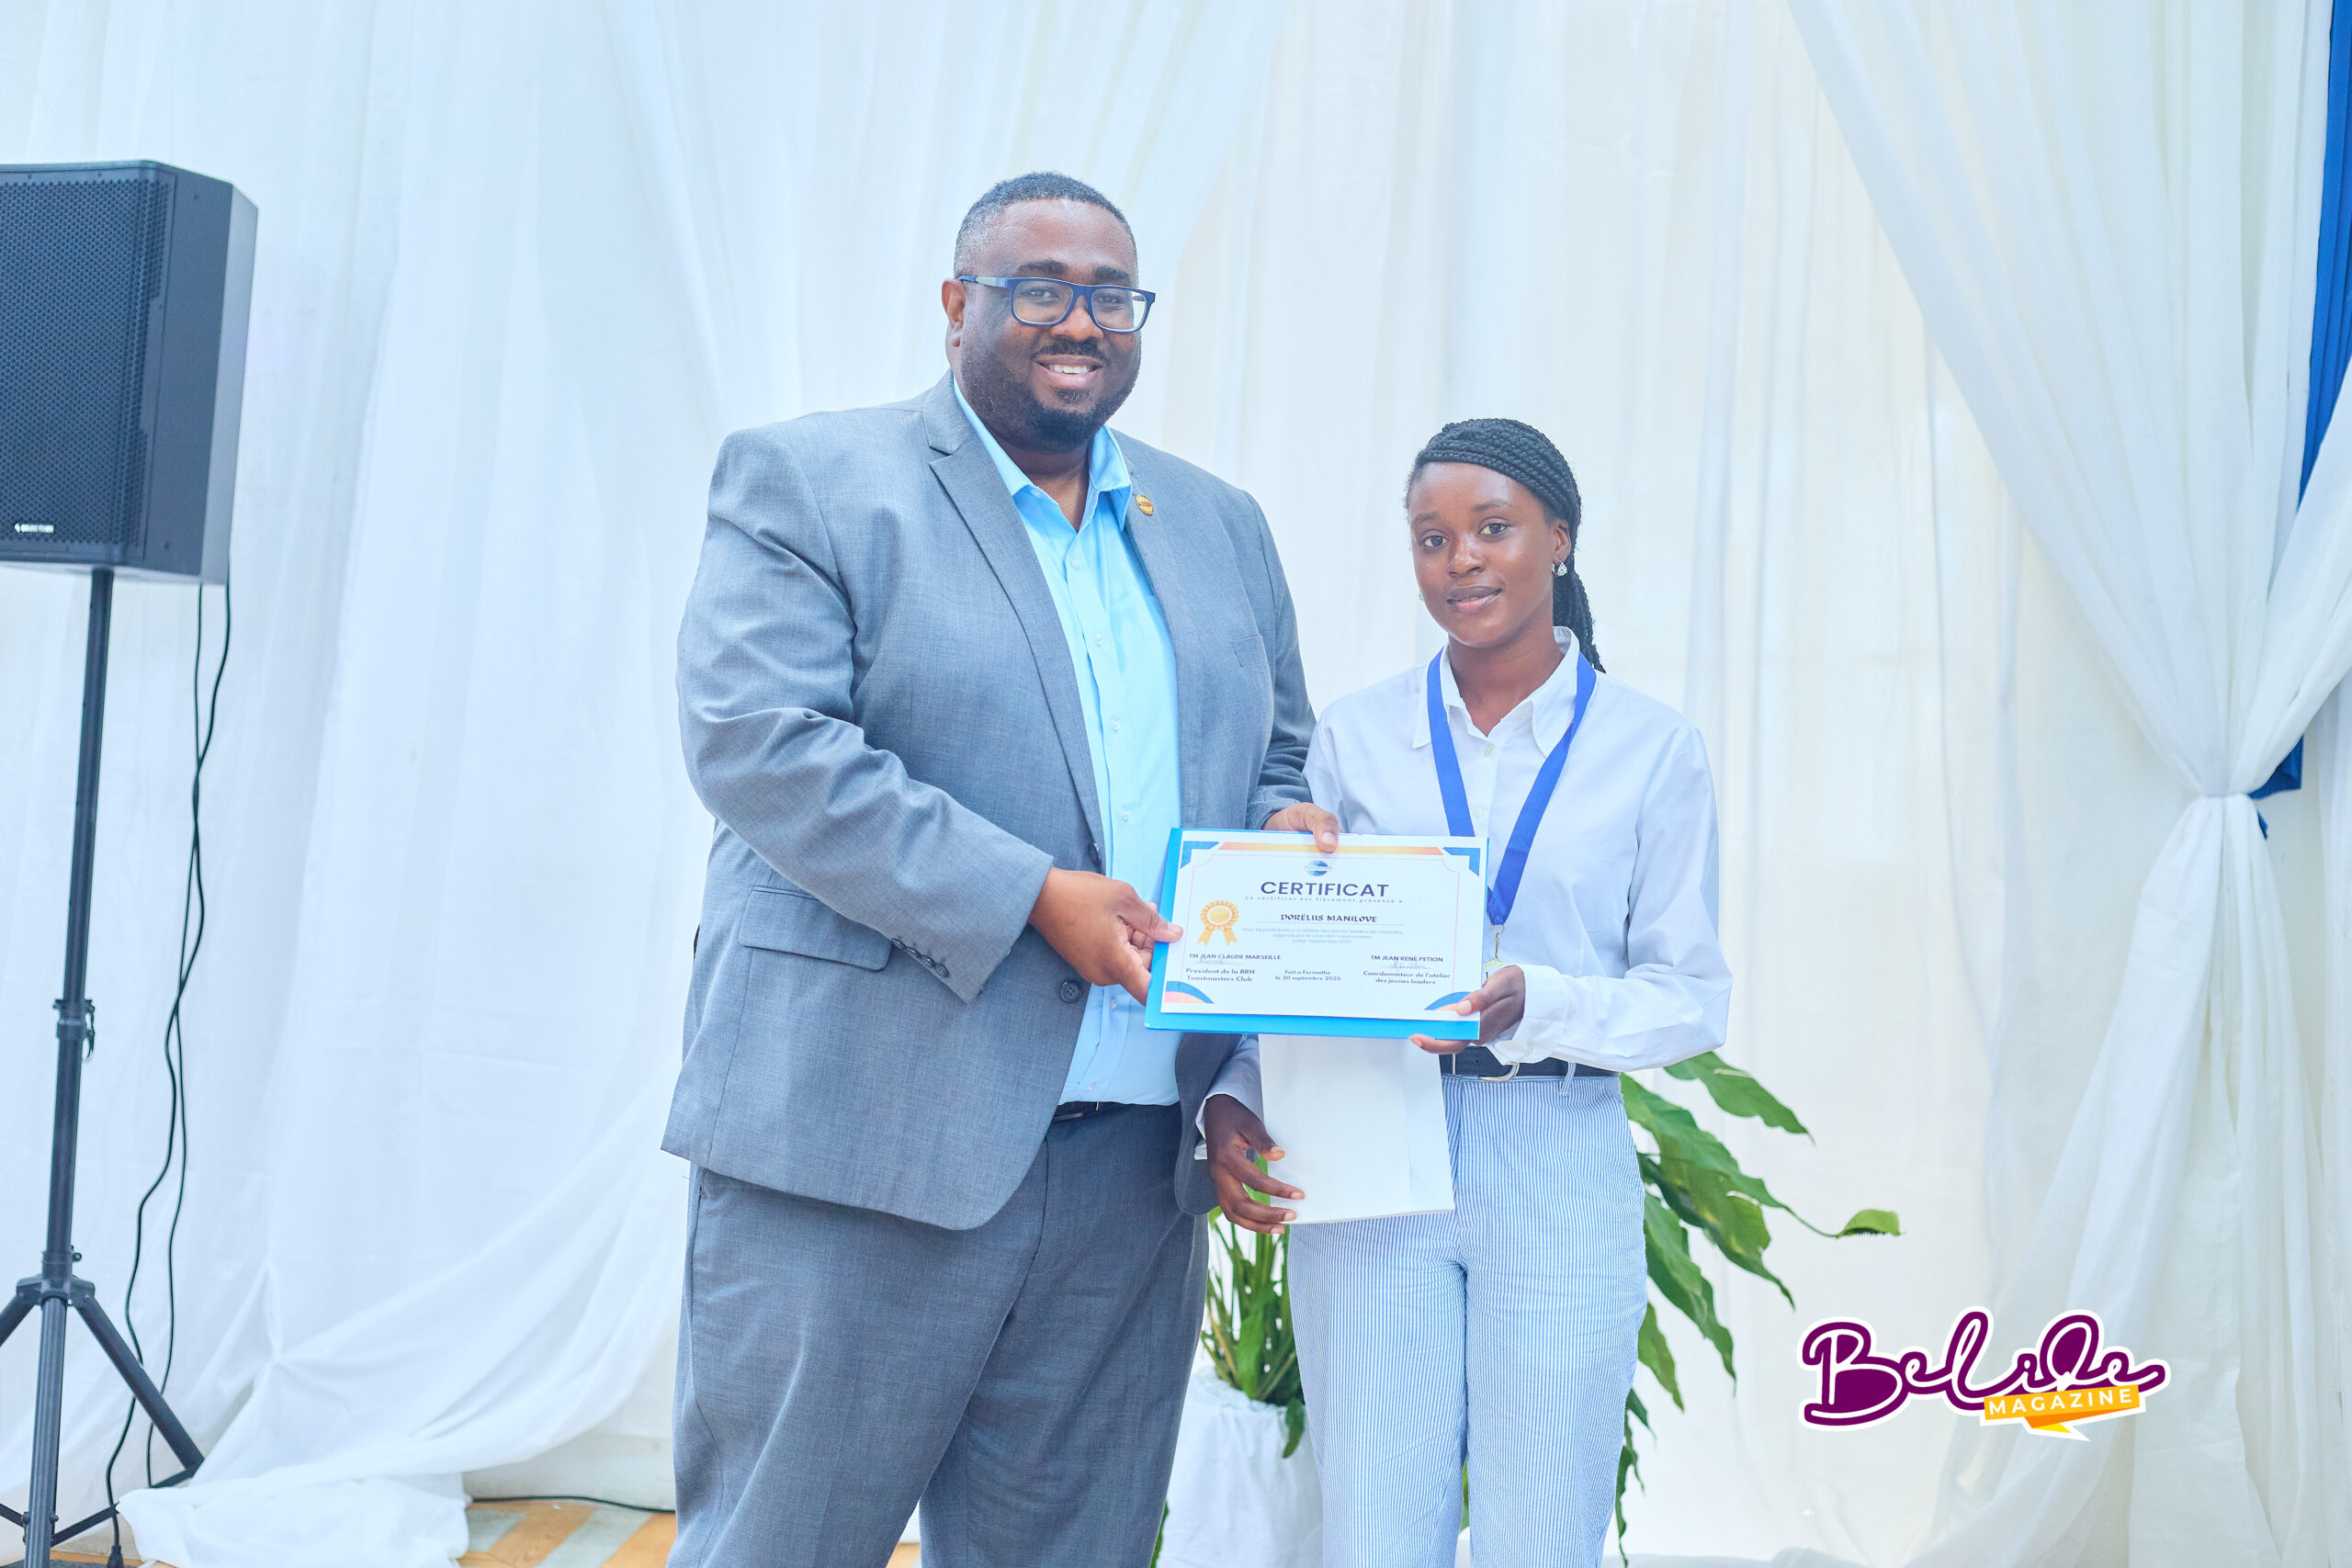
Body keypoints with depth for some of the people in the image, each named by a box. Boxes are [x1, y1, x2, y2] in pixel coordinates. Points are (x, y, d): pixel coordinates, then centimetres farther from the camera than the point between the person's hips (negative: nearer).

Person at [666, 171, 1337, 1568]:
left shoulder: (1221, 526, 18)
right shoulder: (807, 479, 0)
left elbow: (1278, 755, 25)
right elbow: (760, 740, -12)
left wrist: (1289, 826, -1)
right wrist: (1033, 896, -19)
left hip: (1135, 1157, 5)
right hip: (864, 1139, -5)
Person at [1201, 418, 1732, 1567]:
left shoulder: (1650, 749, 3)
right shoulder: (1357, 737, 6)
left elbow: (1692, 996, 0)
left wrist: (1537, 1002, -17)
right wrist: (1234, 1103, -10)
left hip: (1558, 1175, -1)